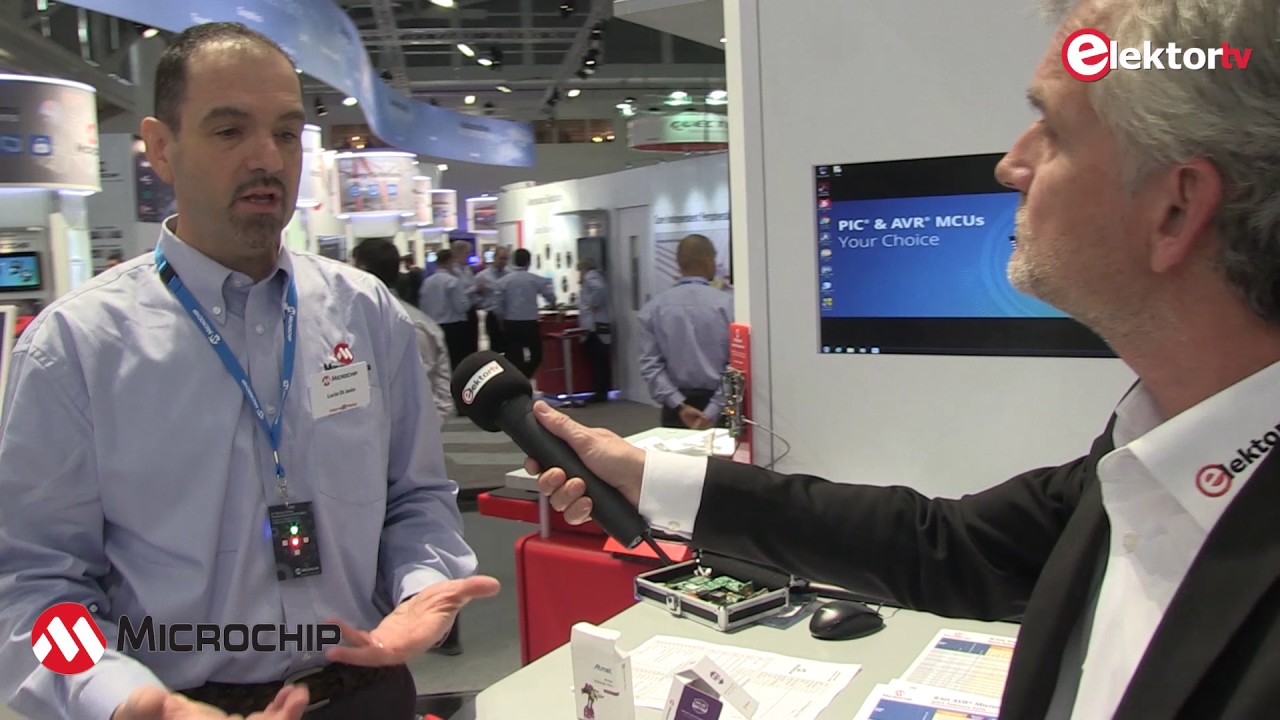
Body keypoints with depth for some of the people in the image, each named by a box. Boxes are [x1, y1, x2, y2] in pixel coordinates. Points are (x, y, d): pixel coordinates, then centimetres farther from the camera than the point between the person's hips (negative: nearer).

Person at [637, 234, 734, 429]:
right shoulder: (727, 304, -8)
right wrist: (714, 411, -14)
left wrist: (679, 406, -8)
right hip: (721, 406, -2)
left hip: (676, 409, 2)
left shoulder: (654, 308, -1)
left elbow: (650, 364, -6)